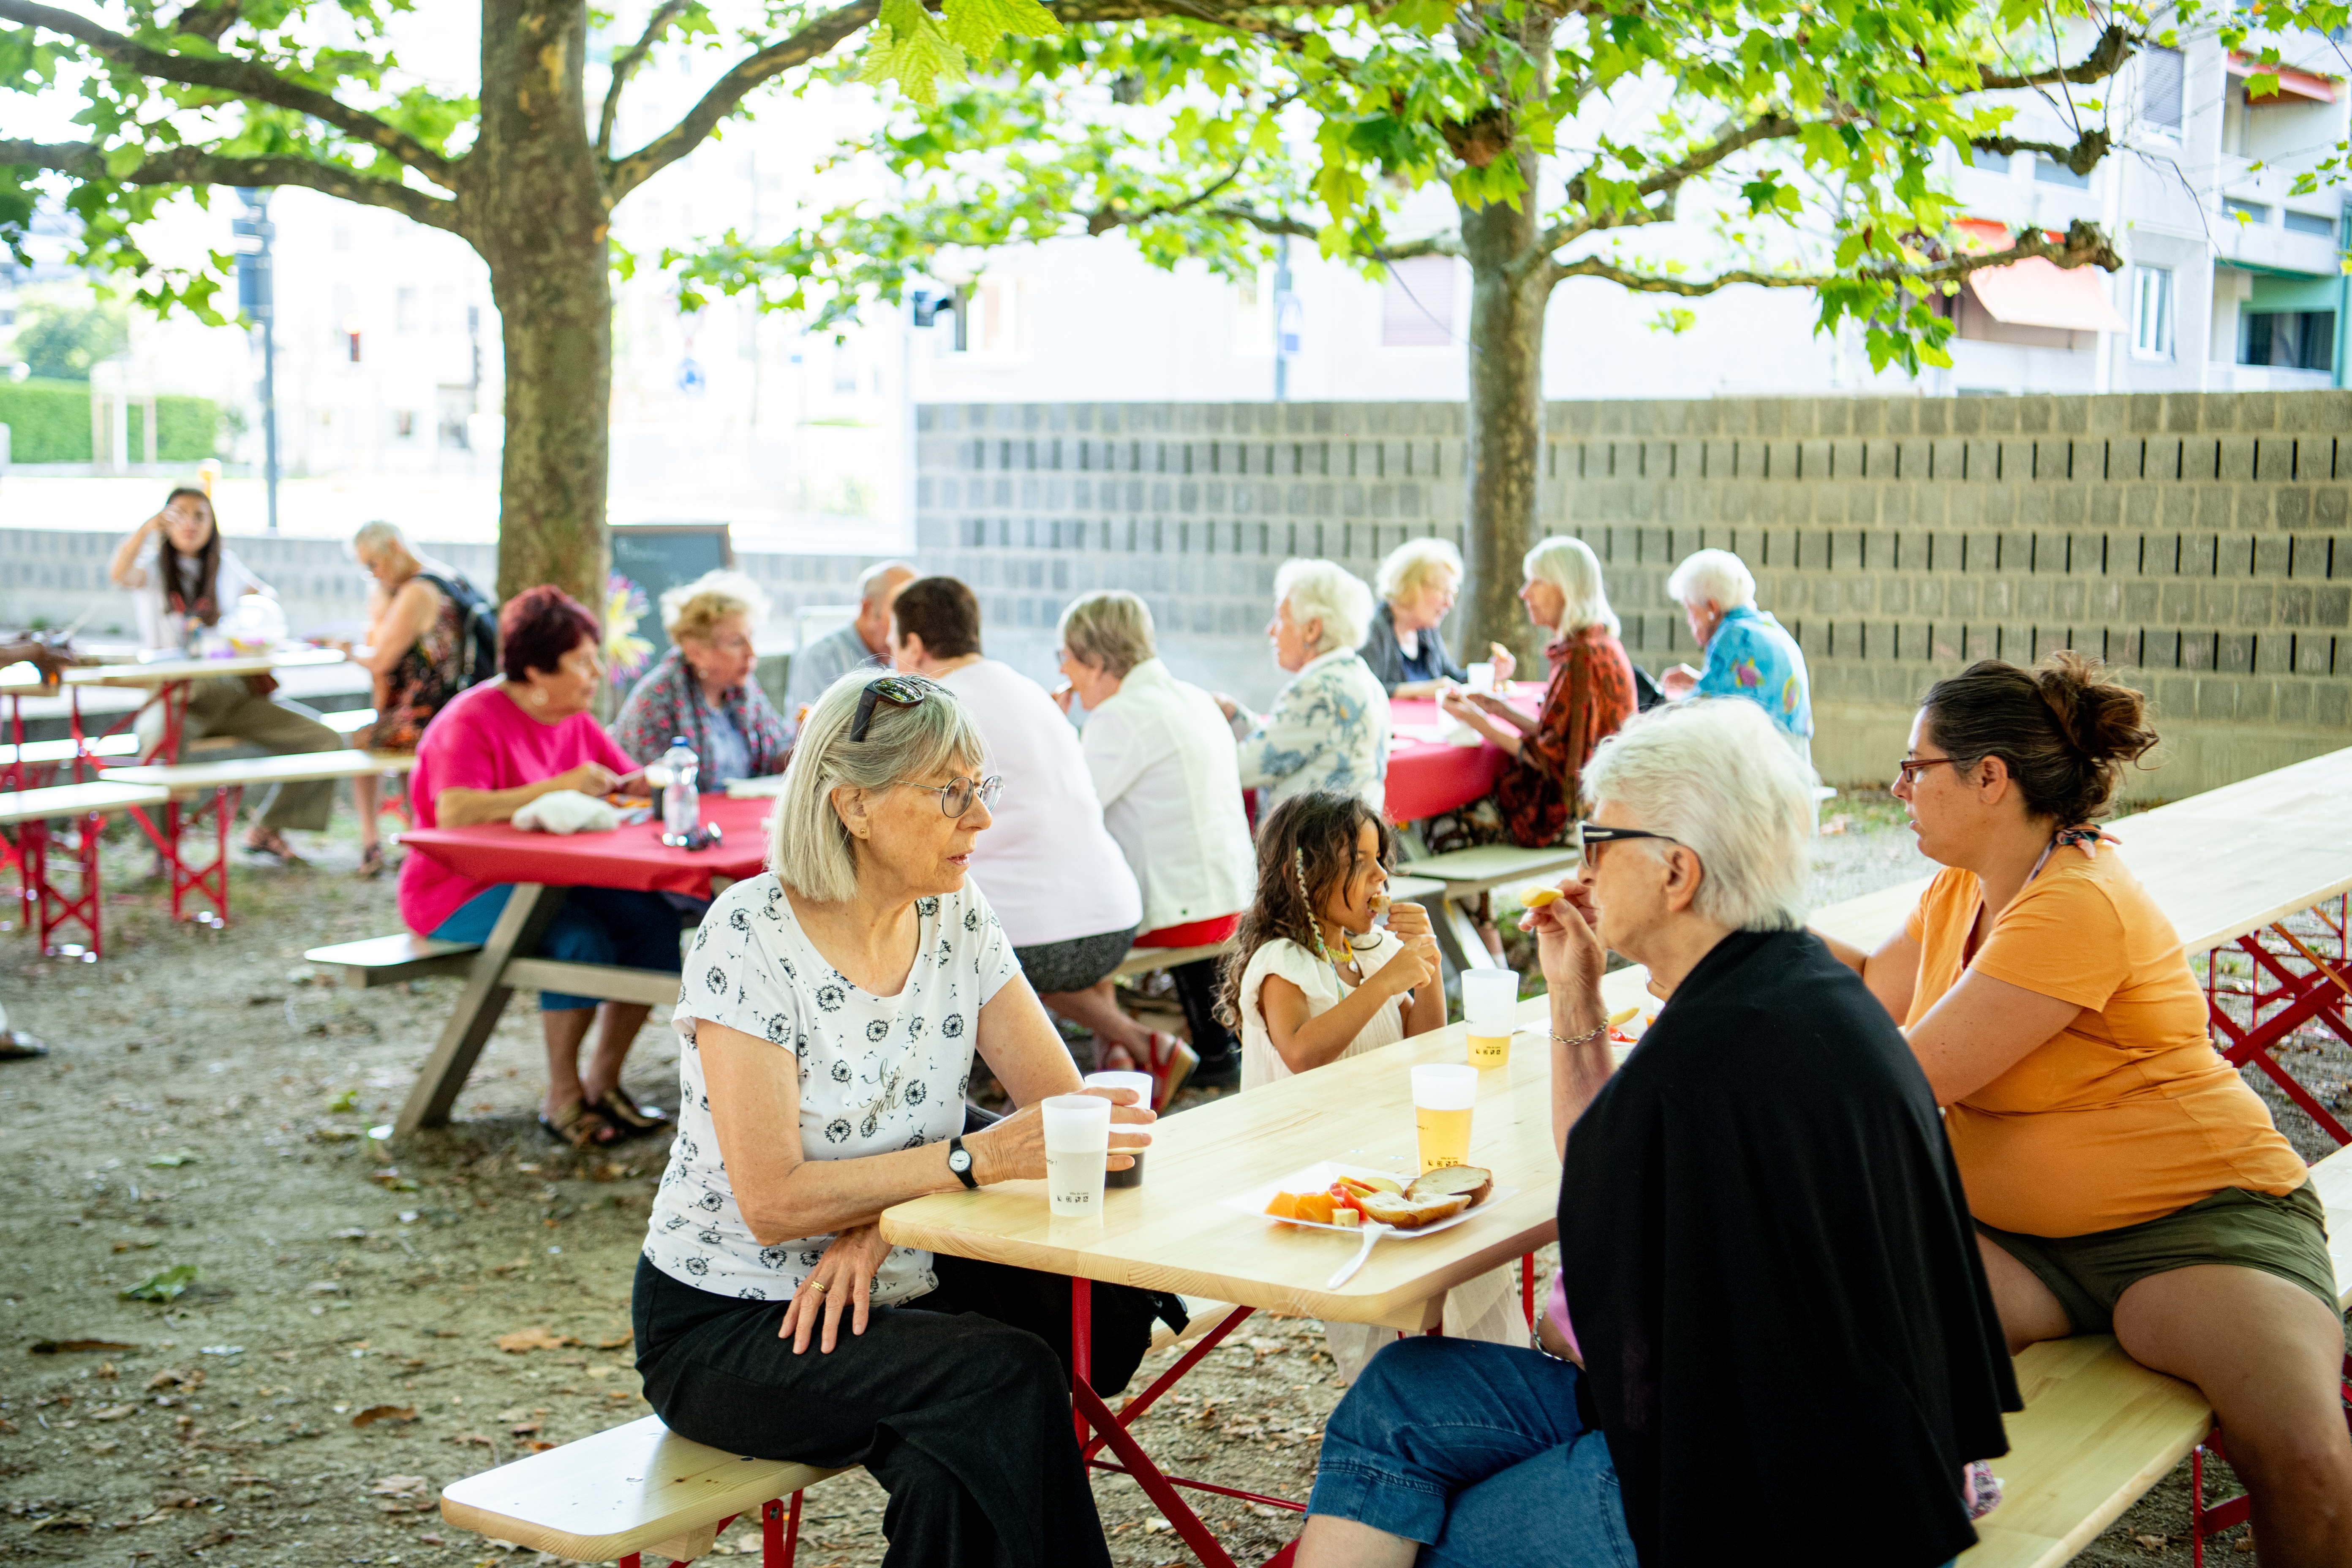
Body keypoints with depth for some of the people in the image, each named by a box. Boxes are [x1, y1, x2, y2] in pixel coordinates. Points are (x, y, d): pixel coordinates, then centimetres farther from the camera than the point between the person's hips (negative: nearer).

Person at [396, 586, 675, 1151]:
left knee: (655, 919, -18)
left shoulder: (575, 720, 11)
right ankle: (563, 1099, -14)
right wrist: (559, 787, -31)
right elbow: (454, 814, -30)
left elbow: (625, 784, 14)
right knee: (582, 940, -33)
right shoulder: (472, 720, -15)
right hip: (462, 893, -7)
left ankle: (602, 1082, -4)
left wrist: (655, 780, -12)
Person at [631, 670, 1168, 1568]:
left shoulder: (956, 914, 0)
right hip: (727, 1326, -6)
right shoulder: (751, 939, -18)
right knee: (1005, 1376, -29)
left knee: (1106, 1313, -21)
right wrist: (977, 1159, -33)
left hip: (891, 1289, 6)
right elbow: (772, 1204, -23)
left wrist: (888, 1216, -21)